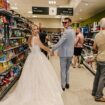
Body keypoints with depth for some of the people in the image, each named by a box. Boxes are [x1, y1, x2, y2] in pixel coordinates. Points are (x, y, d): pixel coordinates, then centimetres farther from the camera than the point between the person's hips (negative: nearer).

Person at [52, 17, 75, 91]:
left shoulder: (66, 32, -21)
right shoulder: (73, 31, 8)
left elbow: (60, 42, -24)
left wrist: (53, 49, -13)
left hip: (64, 54, -9)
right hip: (70, 53, 9)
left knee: (63, 70, 2)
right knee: (67, 70, 20)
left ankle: (63, 86, 12)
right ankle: (67, 83, 30)